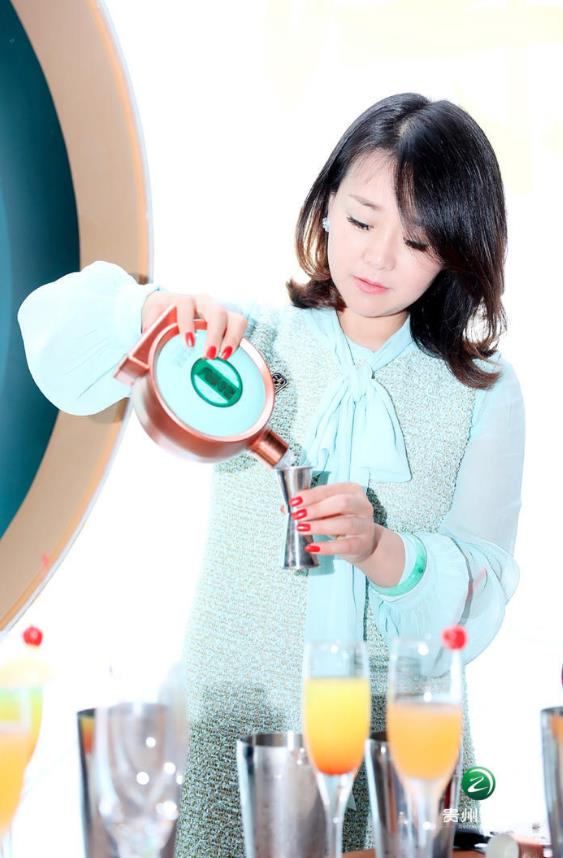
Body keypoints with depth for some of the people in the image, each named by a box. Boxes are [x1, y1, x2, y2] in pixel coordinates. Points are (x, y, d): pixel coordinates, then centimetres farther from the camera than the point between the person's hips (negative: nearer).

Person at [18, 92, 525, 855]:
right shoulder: (252, 342, 3)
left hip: (403, 749, 1)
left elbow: (481, 593, -3)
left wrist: (381, 549, -23)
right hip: (237, 731, 0)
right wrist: (154, 308, -27)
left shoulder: (483, 391, 3)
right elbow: (57, 329, -6)